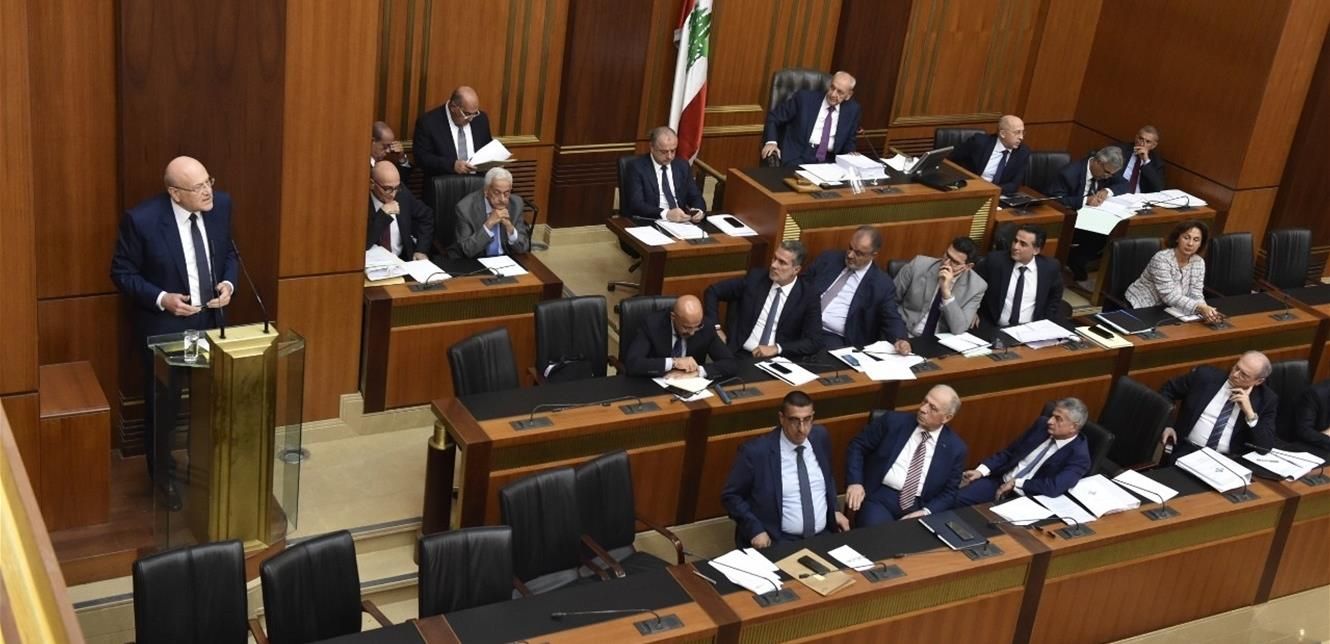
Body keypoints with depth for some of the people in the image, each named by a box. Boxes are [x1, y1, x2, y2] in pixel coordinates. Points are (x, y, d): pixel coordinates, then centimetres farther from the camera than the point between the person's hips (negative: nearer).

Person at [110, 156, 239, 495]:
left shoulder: (220, 205, -9)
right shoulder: (141, 219, -23)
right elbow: (122, 273, -12)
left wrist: (228, 283, -12)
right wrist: (161, 299, -24)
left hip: (210, 321, 4)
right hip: (163, 326, -4)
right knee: (162, 406, 13)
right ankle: (162, 477, 36)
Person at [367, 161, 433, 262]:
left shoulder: (401, 192, -1)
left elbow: (426, 216, 13)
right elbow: (362, 244, -23)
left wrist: (422, 250, 2)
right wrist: (382, 214, -24)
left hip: (403, 260, 3)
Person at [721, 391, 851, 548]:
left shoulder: (820, 437, 4)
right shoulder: (756, 451, -12)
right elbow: (730, 496, -3)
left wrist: (835, 510, 9)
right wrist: (755, 530, -13)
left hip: (823, 536, 5)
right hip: (778, 542, -5)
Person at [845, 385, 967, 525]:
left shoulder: (955, 448, 3)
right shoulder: (894, 421, 0)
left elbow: (949, 492, 7)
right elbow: (857, 446, 6)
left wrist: (926, 512, -11)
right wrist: (855, 482, -8)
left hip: (919, 506, 2)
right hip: (879, 498, -1)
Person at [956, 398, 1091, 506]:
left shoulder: (1079, 456, -14)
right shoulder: (1042, 424, 4)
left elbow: (1054, 487, -26)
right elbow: (1010, 451, 9)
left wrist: (1015, 483, -19)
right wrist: (981, 471, -4)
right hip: (1001, 480, 5)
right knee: (956, 499, -14)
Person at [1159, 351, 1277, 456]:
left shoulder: (1266, 399, 1)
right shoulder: (1205, 376, 2)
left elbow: (1266, 447, -4)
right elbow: (1168, 390, 15)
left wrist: (1250, 413, -14)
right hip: (1187, 450, -2)